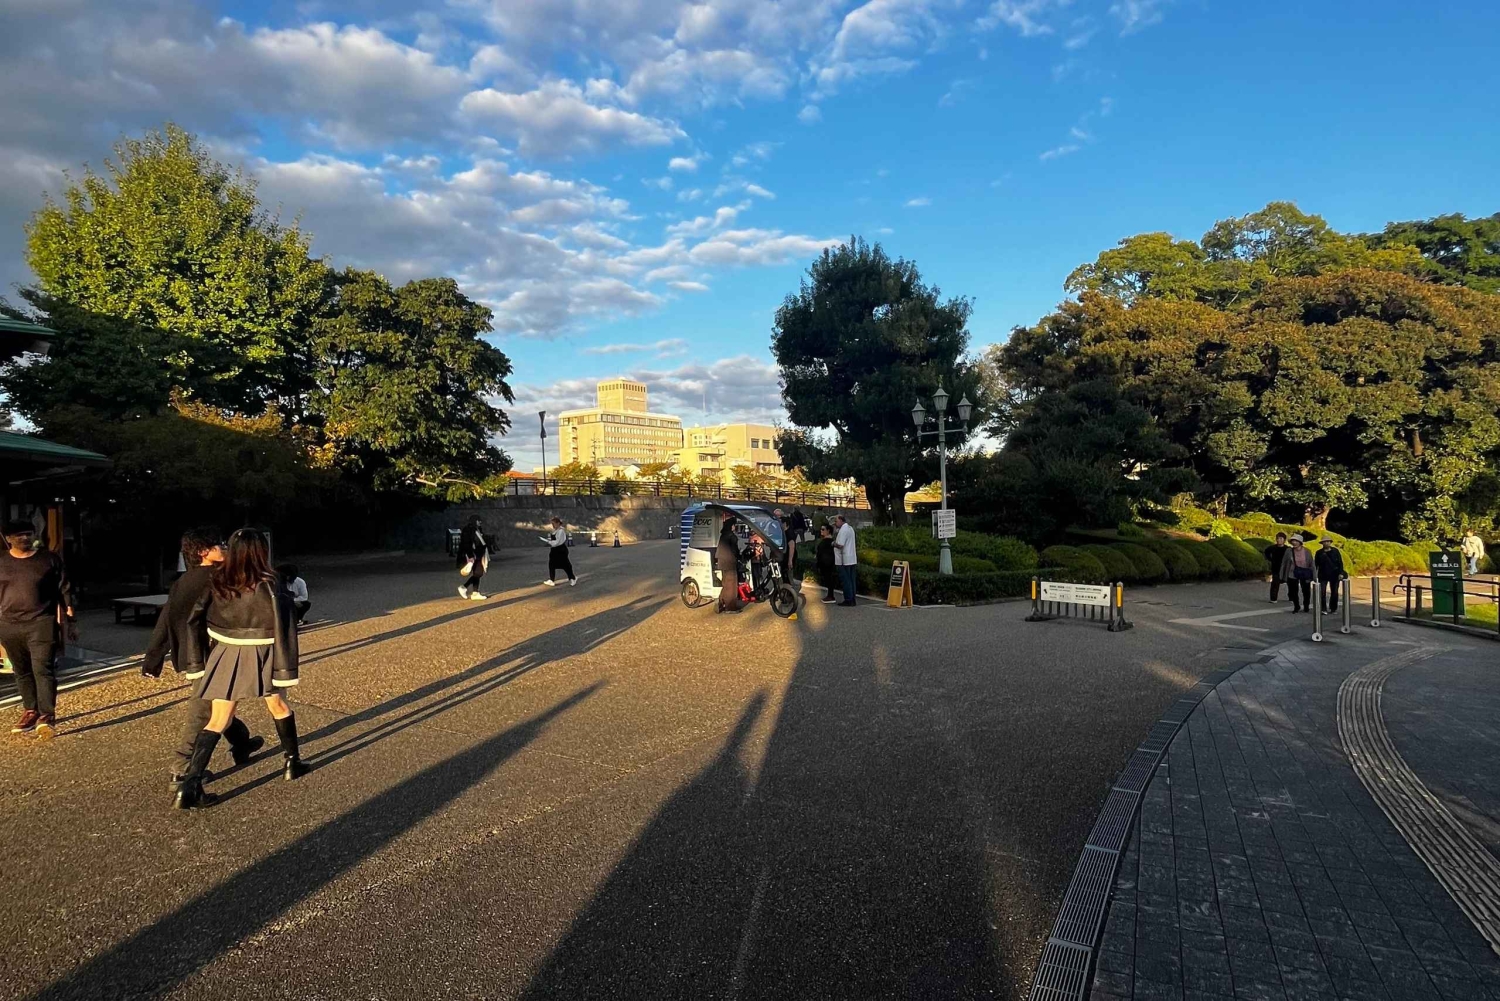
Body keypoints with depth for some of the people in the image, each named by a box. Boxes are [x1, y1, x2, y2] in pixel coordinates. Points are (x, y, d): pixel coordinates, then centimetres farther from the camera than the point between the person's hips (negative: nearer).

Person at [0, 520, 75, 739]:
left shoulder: (50, 559, 1)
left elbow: (65, 590, 4)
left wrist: (71, 622, 3)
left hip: (42, 623, -3)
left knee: (43, 669, -10)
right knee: (22, 672, 12)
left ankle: (47, 716, -13)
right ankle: (30, 712, 22)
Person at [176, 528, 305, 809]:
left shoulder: (217, 582, -2)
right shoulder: (269, 585, -14)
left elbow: (194, 621, 0)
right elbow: (282, 629, -15)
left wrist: (197, 663, 5)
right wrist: (286, 670, -9)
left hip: (224, 657, 3)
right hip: (259, 658, -3)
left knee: (217, 720, 6)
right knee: (277, 705, 19)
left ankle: (190, 784, -3)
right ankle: (292, 762, 31)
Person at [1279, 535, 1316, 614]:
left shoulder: (1306, 551, -5)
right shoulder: (1289, 551, -5)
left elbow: (1312, 564, -3)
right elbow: (1284, 563, -1)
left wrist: (1314, 576, -5)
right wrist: (1282, 576, -1)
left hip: (1305, 574, 0)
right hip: (1292, 575, 0)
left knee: (1306, 591, 9)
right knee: (1293, 592, 7)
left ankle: (1306, 607, 31)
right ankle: (1296, 606, 28)